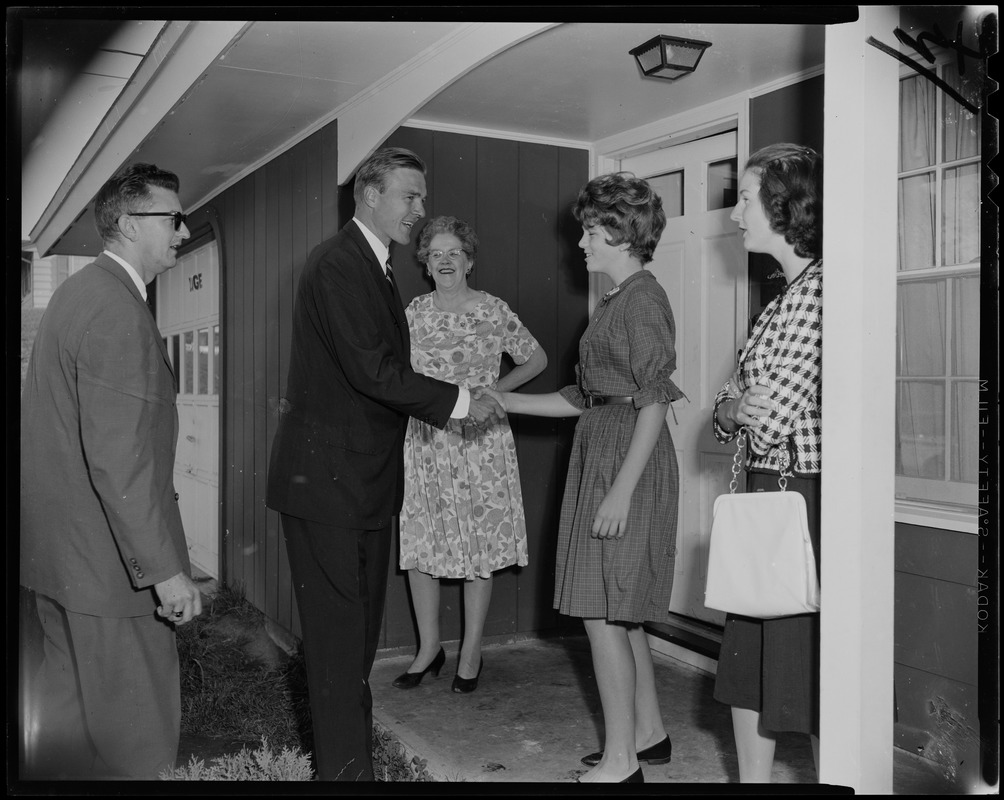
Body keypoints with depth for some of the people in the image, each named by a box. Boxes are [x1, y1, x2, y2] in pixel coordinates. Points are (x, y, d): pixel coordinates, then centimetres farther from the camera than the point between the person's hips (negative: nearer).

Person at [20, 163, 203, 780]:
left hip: (59, 546, 10)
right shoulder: (117, 312, -21)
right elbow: (118, 457, -27)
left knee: (68, 703, 24)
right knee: (134, 733, 2)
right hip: (105, 563, -10)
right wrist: (165, 568, -23)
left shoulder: (80, 290, 12)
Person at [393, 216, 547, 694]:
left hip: (480, 443, -3)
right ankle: (429, 647, 21)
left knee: (478, 549, 3)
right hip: (424, 443, 3)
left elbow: (536, 359, 8)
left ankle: (471, 652, 16)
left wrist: (494, 390, -1)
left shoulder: (493, 311, -2)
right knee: (418, 546, 4)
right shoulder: (414, 313, 6)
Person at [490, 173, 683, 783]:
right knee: (620, 614, 15)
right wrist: (502, 401, 15)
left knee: (602, 615, -4)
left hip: (629, 461, -10)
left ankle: (620, 763, 6)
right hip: (602, 454, 10)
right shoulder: (617, 301, 17)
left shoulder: (643, 299, -12)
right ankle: (649, 735, 27)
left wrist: (622, 490, -22)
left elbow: (655, 402, -18)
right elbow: (584, 398, 18)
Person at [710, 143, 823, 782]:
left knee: (810, 677, 2)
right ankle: (753, 776, 30)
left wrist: (743, 411, -4)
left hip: (802, 496, -9)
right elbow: (729, 411, 11)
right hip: (766, 495, 9)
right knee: (749, 659, 16)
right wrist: (733, 407, -9)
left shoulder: (818, 290, -15)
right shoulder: (788, 293, 15)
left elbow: (770, 422, -21)